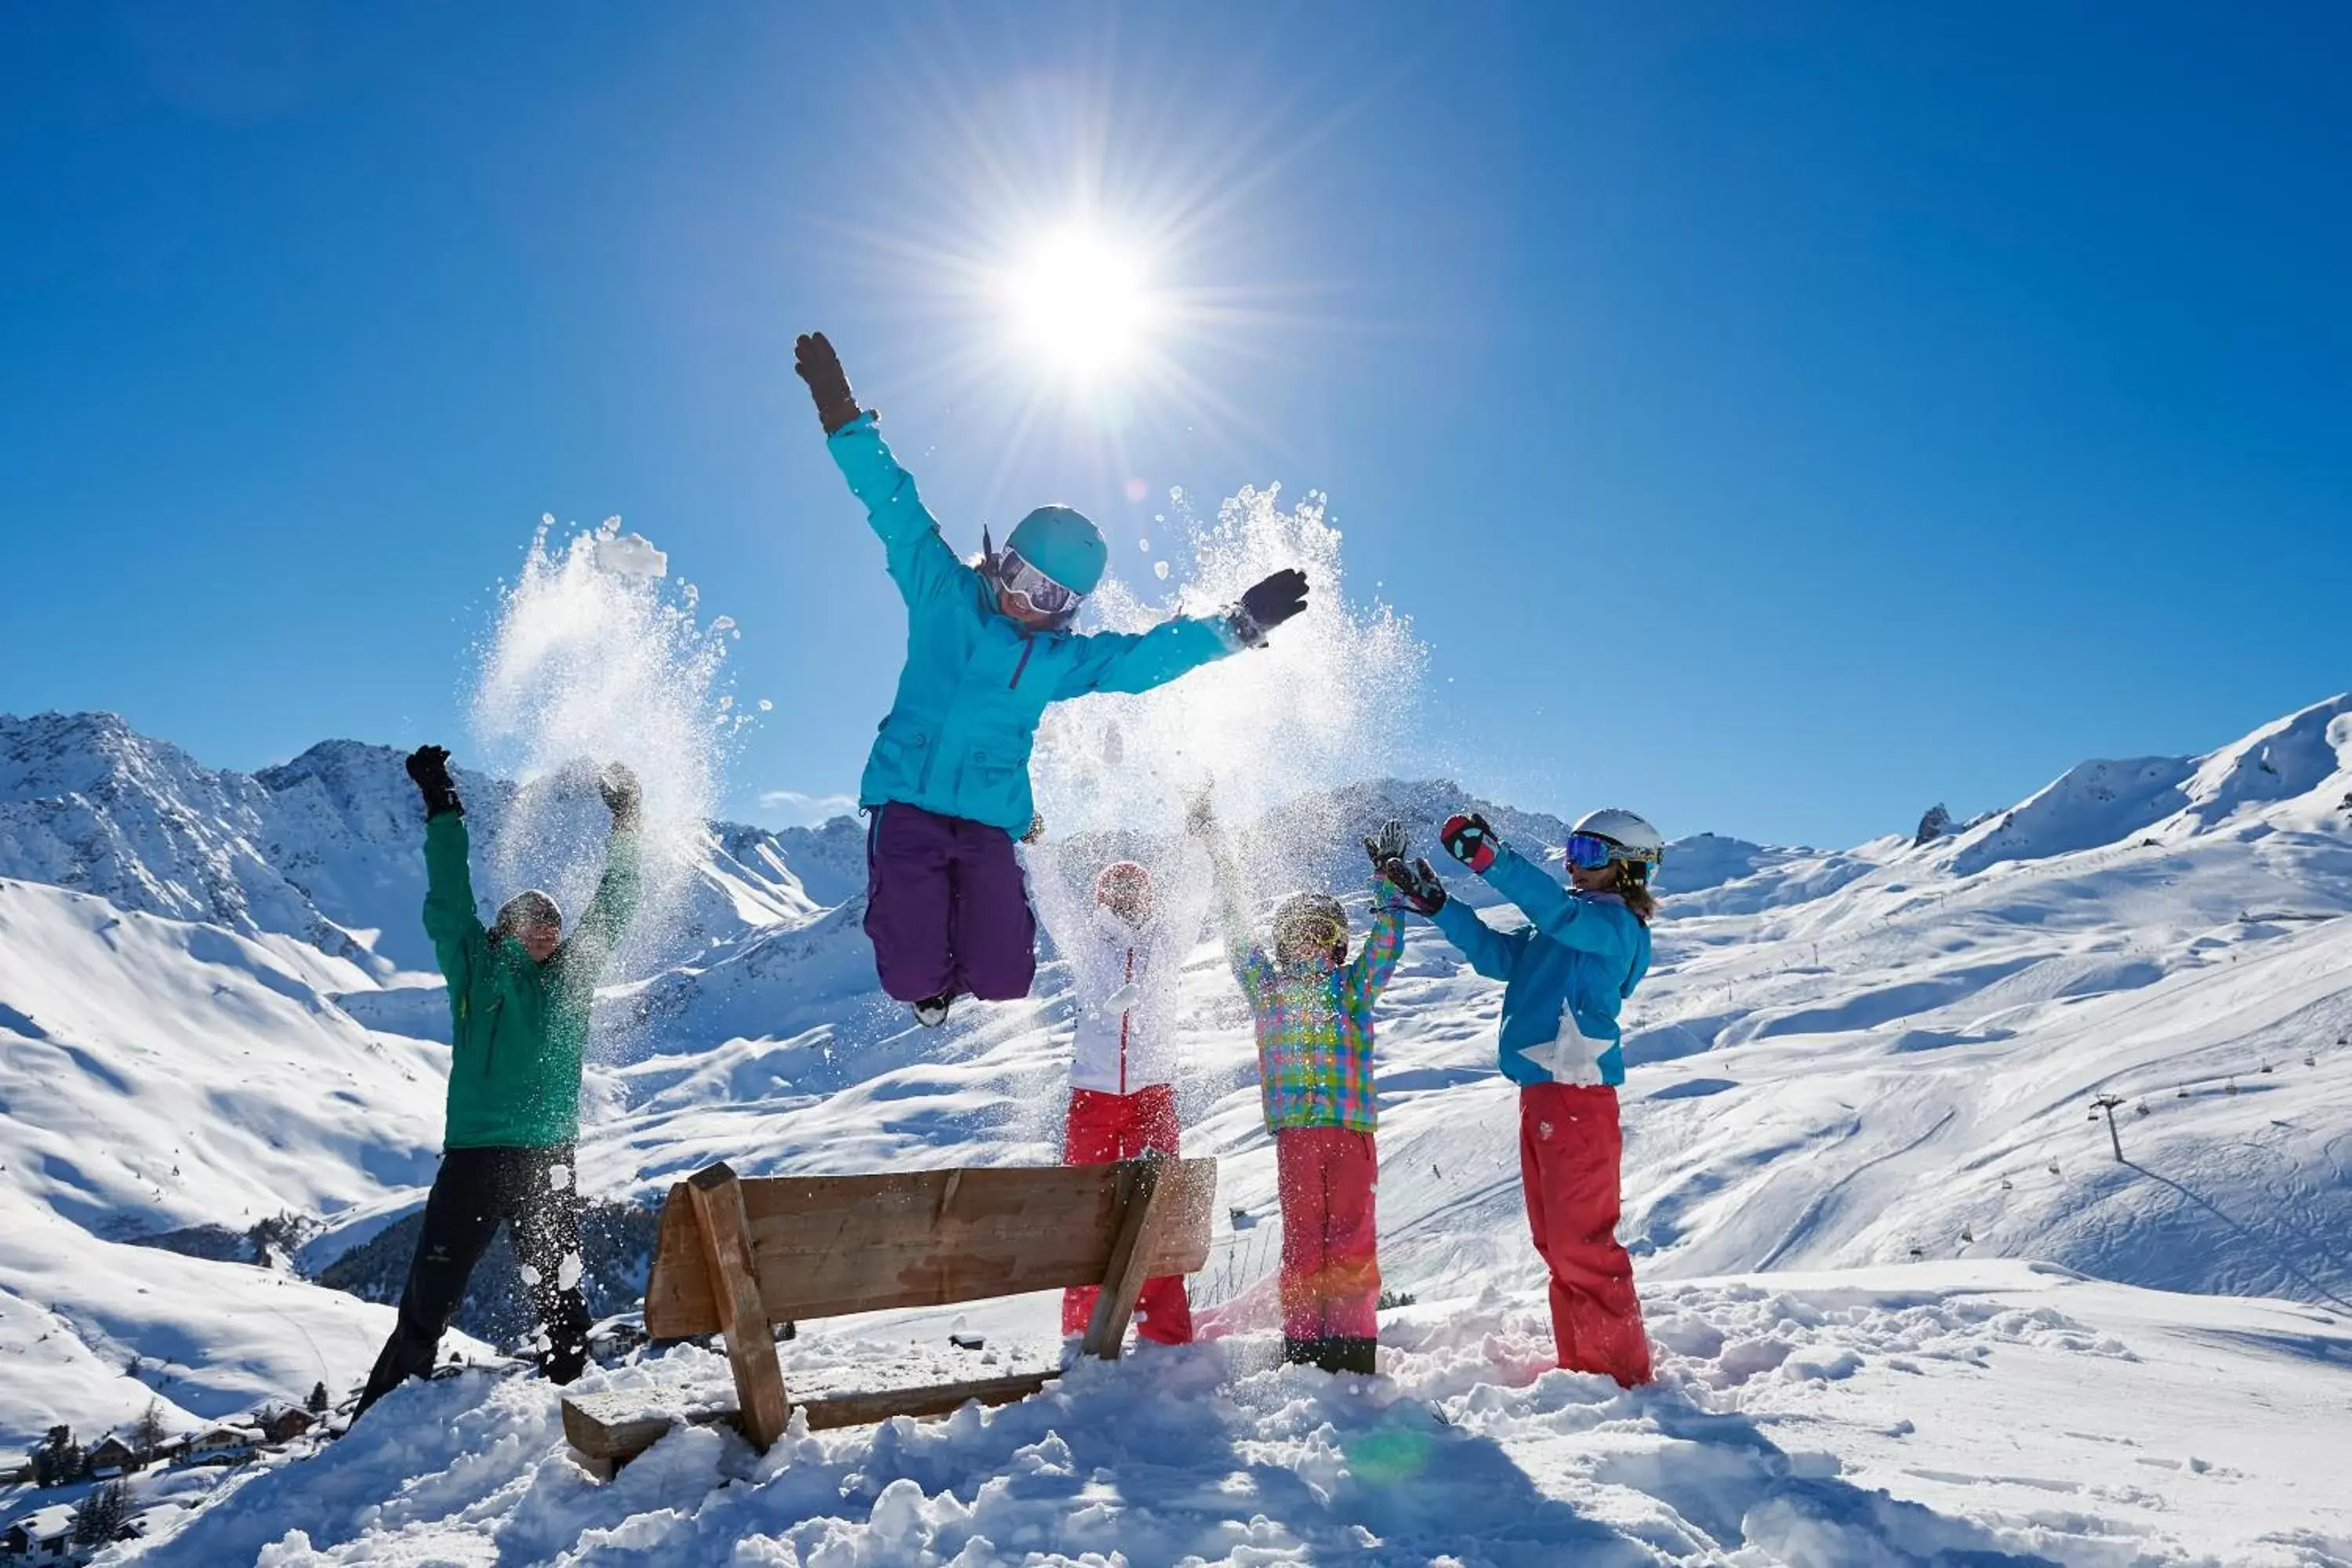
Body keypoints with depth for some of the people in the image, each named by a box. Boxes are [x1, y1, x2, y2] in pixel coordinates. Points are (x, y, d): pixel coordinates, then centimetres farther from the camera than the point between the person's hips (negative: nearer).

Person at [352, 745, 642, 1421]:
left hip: (550, 1161, 2)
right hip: (472, 1159, -2)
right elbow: (448, 901, 1)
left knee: (560, 1298, 8)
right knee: (427, 1302, 4)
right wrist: (442, 811, 1)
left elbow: (611, 909, 10)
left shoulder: (571, 978, 9)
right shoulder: (474, 971, 3)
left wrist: (623, 823, 9)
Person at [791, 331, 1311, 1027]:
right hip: (907, 805, -2)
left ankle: (948, 970, 27)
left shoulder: (1067, 658, 9)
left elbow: (1155, 652, 12)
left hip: (989, 823, 2)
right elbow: (894, 505, -1)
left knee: (1002, 979, -10)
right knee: (913, 976, -14)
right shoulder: (943, 595, 3)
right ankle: (928, 977, 26)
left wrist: (1240, 624, 5)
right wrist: (844, 418, -7)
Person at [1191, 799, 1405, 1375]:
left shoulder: (1354, 988, 13)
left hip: (1352, 1127, 0)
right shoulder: (1268, 989, 13)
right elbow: (1238, 934, 13)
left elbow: (1386, 941, 9)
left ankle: (1352, 1342, 3)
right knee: (1302, 1239, 1)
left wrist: (1388, 882, 1)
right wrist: (1215, 848, 13)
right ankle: (1303, 1344, 7)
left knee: (1352, 1237, -3)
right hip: (1295, 1130, 0)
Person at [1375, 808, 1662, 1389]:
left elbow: (1558, 911, -27)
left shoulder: (1618, 924, -8)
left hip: (1577, 1096, -9)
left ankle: (1621, 1371, 6)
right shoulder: (1565, 923, 18)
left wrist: (1491, 858, -37)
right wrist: (1434, 902, 9)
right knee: (1555, 1242, 14)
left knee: (1581, 1243, -5)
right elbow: (1498, 954, 16)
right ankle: (1582, 1365, 23)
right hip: (1540, 1095, 9)